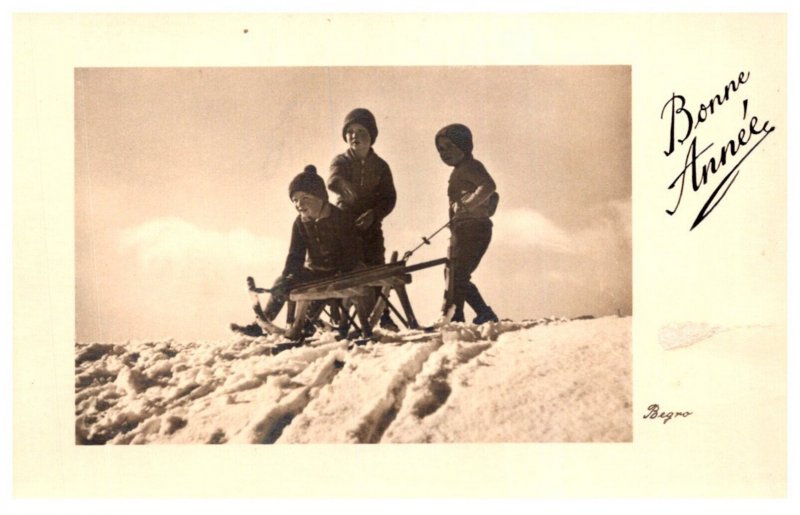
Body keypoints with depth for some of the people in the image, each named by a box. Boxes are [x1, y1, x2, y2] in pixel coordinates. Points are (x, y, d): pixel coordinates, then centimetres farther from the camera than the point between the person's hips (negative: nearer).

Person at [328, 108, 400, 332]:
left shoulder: (380, 166, 7)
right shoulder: (340, 161, 2)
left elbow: (389, 197, 4)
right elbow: (333, 180, -21)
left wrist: (373, 214, -15)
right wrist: (345, 186, -45)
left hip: (370, 224, 1)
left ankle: (383, 315, 7)